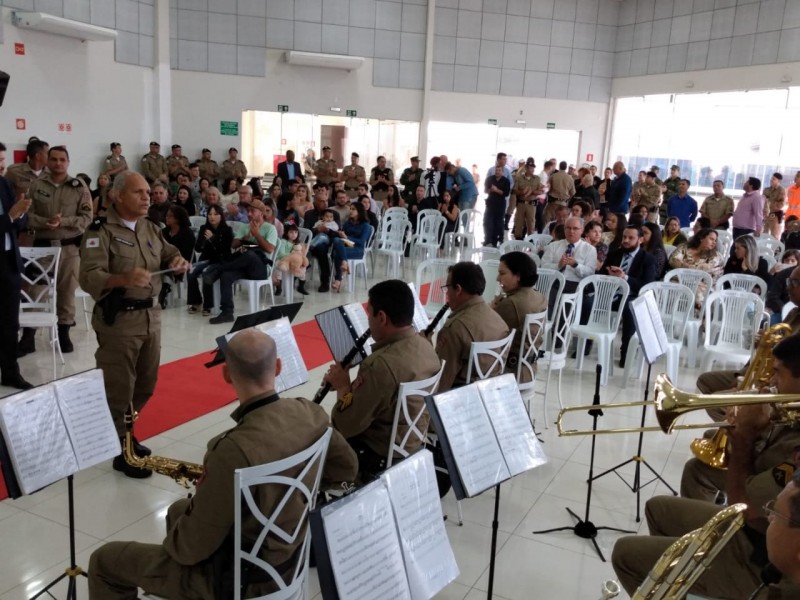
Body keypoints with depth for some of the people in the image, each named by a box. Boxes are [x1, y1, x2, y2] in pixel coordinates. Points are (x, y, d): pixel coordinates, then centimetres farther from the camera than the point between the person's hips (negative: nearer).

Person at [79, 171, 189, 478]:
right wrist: (124, 279, -38)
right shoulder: (100, 232, -11)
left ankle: (124, 433, 36)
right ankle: (121, 452, 12)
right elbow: (89, 277, -21)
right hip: (117, 320, -7)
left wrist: (179, 262, -6)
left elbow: (169, 254, 18)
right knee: (119, 389, 0)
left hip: (151, 315, 7)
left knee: (146, 385, 17)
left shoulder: (151, 228, 10)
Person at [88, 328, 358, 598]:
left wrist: (173, 543, -2)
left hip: (240, 578, -7)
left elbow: (194, 547, -24)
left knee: (104, 561, 9)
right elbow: (347, 467, 5)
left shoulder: (237, 449, -35)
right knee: (178, 510, 31)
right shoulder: (309, 412, -14)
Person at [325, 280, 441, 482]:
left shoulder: (382, 364, -31)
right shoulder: (425, 347, -3)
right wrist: (353, 385, -2)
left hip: (382, 457, -9)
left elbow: (347, 425, -23)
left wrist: (342, 386, -9)